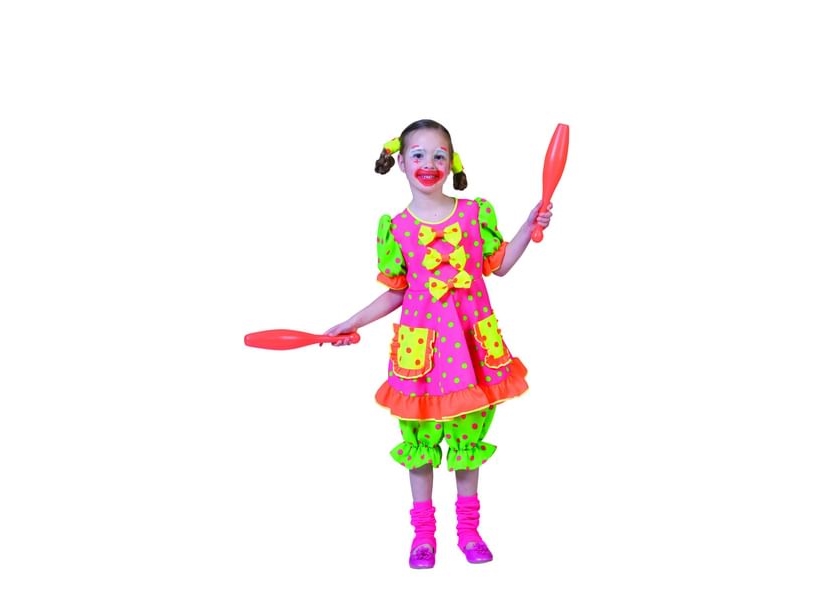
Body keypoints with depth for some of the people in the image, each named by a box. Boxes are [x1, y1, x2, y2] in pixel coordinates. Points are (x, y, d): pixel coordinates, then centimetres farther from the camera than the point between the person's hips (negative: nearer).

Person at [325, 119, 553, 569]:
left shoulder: (475, 213, 1)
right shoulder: (396, 228, -1)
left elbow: (499, 265, 12)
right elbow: (395, 293, 5)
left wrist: (530, 227, 3)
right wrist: (351, 324, 0)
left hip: (472, 338, 1)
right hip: (421, 343, -1)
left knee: (469, 434, 10)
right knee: (420, 435, 7)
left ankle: (469, 528, 25)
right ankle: (423, 531, 21)